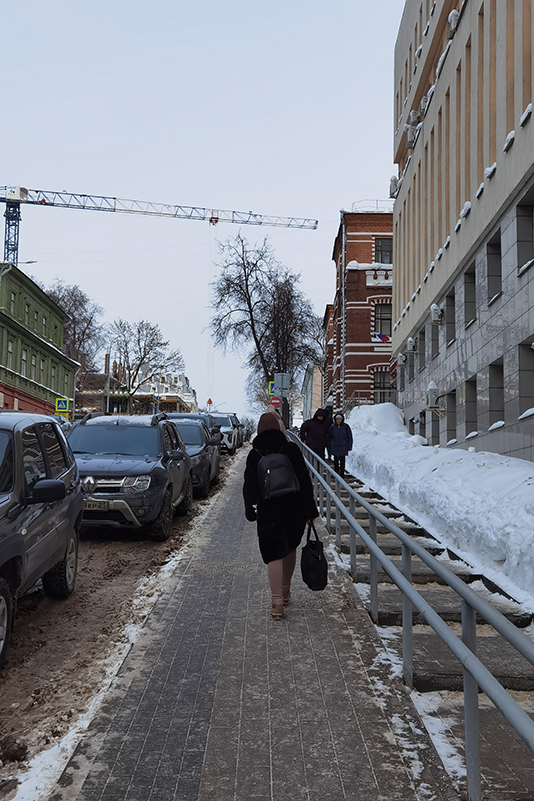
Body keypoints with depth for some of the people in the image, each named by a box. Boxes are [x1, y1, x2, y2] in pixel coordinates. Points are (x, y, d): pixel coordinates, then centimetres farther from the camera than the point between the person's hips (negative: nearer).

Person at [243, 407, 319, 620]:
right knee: (290, 548, 20)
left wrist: (250, 508, 17)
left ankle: (277, 600, -10)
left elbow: (250, 486, 3)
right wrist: (310, 510, 2)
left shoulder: (255, 455, -4)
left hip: (268, 512, -1)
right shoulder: (292, 449, -6)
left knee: (274, 554, 0)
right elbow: (305, 481, -4)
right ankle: (285, 591, 35)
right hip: (295, 509, 2)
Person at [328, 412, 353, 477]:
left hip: (343, 447, -2)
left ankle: (342, 473, 10)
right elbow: (329, 437, 8)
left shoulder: (346, 427, -4)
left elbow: (349, 437, 2)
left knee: (342, 461, 2)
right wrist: (329, 447, 9)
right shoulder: (332, 427, 0)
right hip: (334, 447, 2)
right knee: (336, 461, 8)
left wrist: (349, 446, -1)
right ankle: (336, 473, 18)